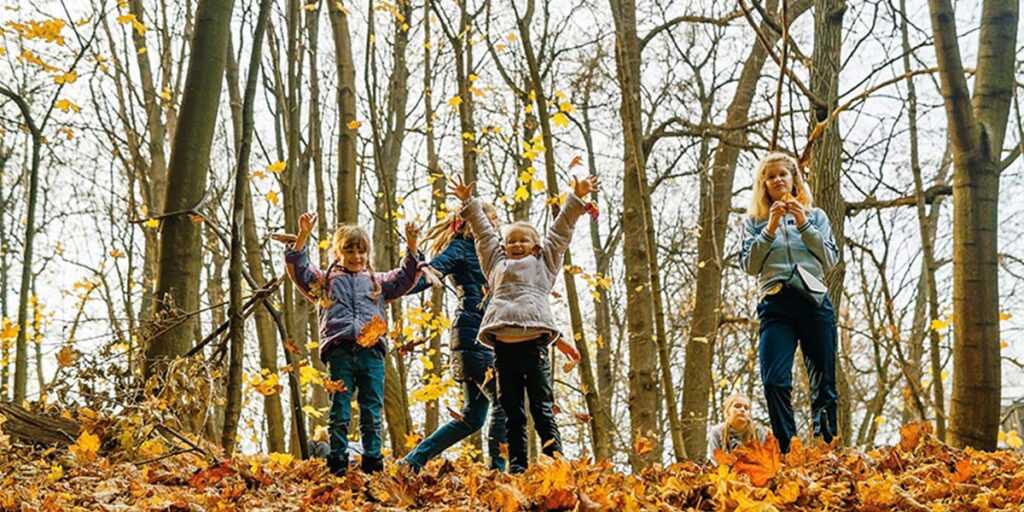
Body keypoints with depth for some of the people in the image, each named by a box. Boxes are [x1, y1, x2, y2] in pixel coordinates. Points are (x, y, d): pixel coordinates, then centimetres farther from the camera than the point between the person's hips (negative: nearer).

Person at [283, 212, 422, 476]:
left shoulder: (377, 282, 26)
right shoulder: (324, 280, 19)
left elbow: (406, 277, 21)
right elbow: (298, 268, 7)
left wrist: (411, 245, 7)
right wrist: (303, 235, -5)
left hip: (372, 351, 2)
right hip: (340, 351, -2)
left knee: (372, 413, 1)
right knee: (340, 412, -4)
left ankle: (373, 463, 5)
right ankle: (337, 464, 0)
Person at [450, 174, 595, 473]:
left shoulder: (543, 262, 22)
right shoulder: (497, 264, 27)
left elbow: (560, 229, 22)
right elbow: (483, 231, 34)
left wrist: (577, 198, 21)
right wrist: (468, 203, 39)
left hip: (534, 344, -2)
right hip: (503, 345, 3)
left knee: (543, 409, -4)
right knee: (512, 412, 5)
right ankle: (516, 466, 7)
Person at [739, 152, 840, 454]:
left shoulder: (815, 216, 17)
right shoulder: (754, 221, 16)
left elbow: (831, 259, 6)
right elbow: (750, 266, 4)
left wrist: (803, 225, -4)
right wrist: (770, 229, -6)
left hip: (814, 302, 1)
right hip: (775, 305, -1)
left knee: (824, 384, -1)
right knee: (775, 382, -17)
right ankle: (788, 450, -15)